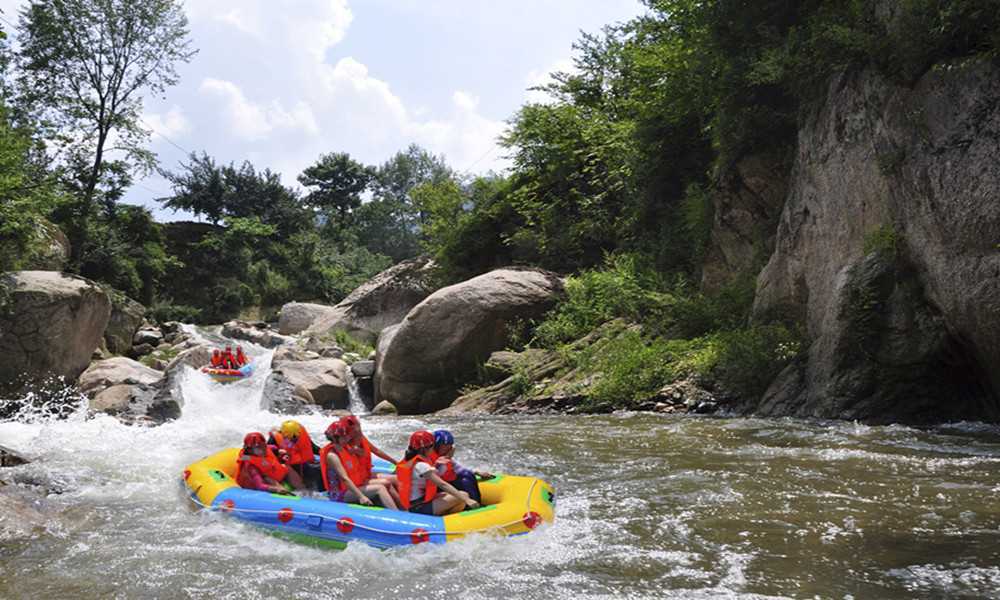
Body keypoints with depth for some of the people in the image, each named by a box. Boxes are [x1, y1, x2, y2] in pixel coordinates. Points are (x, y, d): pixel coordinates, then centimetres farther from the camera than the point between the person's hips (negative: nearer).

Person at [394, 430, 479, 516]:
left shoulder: (407, 460, 8)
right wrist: (466, 499, -28)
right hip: (419, 509, -10)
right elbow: (443, 484, -25)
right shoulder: (421, 466, -20)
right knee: (463, 495, -16)